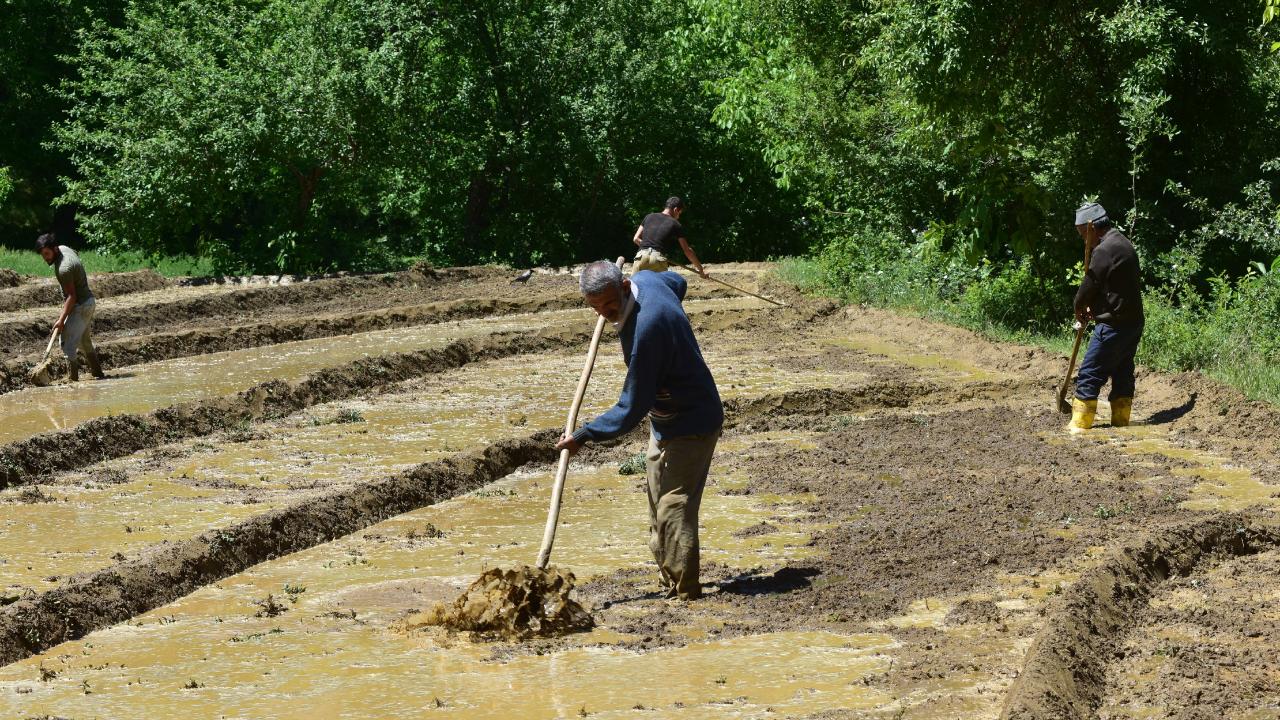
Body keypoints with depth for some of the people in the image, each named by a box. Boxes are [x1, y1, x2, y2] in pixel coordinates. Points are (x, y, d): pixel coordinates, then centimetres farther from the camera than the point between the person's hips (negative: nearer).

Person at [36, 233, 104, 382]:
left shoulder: (64, 268, -27)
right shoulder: (64, 248, 1)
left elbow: (72, 296, -25)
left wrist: (61, 319, -25)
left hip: (80, 306, -10)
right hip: (88, 301, 10)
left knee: (68, 343, -12)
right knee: (85, 341, 21)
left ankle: (73, 379, -13)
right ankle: (98, 374, 30)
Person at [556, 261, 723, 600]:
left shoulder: (645, 331, -33)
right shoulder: (646, 279, -6)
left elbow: (632, 409, -28)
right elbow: (679, 283, 22)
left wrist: (584, 436, -21)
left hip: (690, 425, -11)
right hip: (665, 420, 11)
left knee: (673, 508, -14)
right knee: (659, 507, 17)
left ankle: (684, 593, -13)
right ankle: (669, 580, 26)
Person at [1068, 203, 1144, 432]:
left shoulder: (1104, 250, -17)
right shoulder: (1123, 244, 15)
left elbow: (1090, 284, -13)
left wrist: (1079, 309, 5)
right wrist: (1093, 307, 11)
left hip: (1113, 324, -10)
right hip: (1133, 320, 10)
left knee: (1090, 375, -6)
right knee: (1122, 372, 15)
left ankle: (1080, 423, -5)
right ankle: (1120, 419, 20)